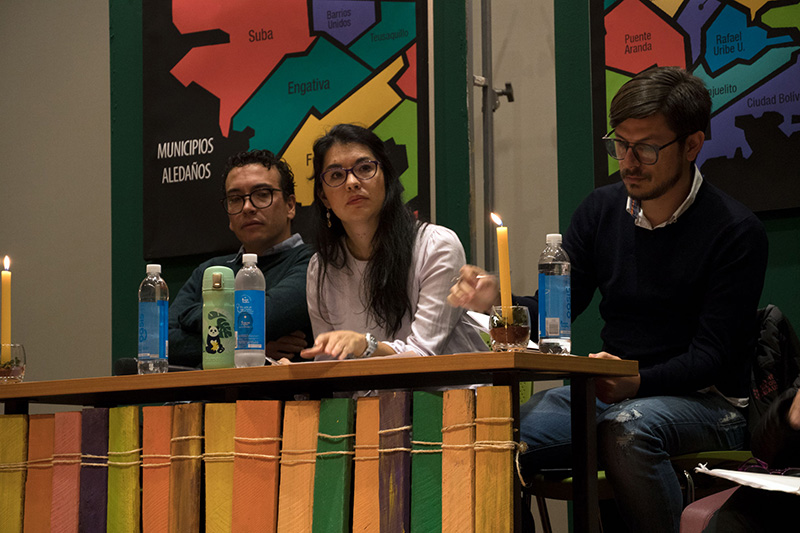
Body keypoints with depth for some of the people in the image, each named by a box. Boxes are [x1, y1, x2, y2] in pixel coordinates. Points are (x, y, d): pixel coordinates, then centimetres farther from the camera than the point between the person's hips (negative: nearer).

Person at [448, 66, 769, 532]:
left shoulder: (736, 232, -8)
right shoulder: (602, 210, 9)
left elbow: (710, 357, -13)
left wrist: (637, 383, -30)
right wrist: (497, 301, -12)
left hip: (706, 403, -4)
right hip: (613, 392, 4)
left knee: (627, 428, -38)